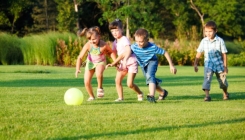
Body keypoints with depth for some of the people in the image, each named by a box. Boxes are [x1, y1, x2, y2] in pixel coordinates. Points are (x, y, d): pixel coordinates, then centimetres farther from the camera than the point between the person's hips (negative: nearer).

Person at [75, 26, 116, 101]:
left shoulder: (104, 45, -30)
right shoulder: (88, 45, -27)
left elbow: (111, 52, -7)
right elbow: (80, 57, -24)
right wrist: (77, 69, -36)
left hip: (100, 62, -2)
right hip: (90, 62, 2)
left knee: (98, 74, -36)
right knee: (86, 82, -2)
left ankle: (100, 88, -7)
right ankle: (91, 96, 26)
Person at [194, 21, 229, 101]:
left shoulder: (220, 41, -10)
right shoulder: (204, 41, -4)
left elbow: (224, 54, -5)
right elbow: (199, 53, 3)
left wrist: (225, 66, -4)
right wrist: (195, 64, 1)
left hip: (219, 64, -1)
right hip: (208, 64, 1)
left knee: (222, 80, 12)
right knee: (207, 78, -21)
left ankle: (225, 93, 39)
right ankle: (207, 95, -25)